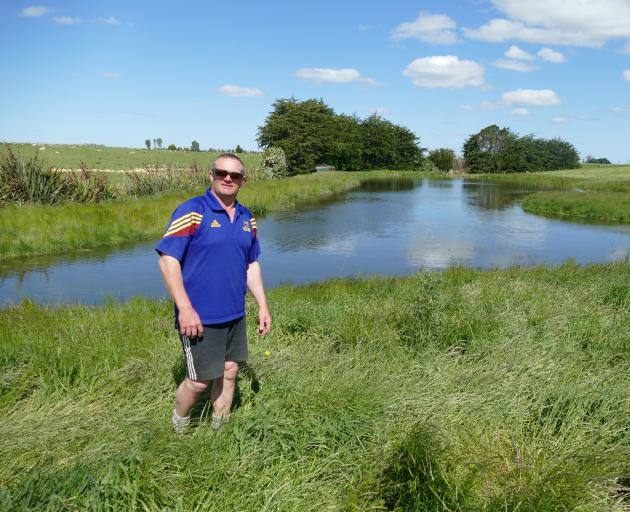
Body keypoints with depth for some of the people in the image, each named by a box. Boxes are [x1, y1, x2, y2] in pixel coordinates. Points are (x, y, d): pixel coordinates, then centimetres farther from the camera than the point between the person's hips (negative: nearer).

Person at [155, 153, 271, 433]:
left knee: (229, 372, 14)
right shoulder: (192, 211, -12)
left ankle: (220, 429, 34)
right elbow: (168, 260, -16)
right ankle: (179, 426, 31)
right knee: (199, 381, 2)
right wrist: (185, 309, -21)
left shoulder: (247, 218, 8)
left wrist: (263, 305, 11)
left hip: (235, 315, 6)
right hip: (199, 317, -6)